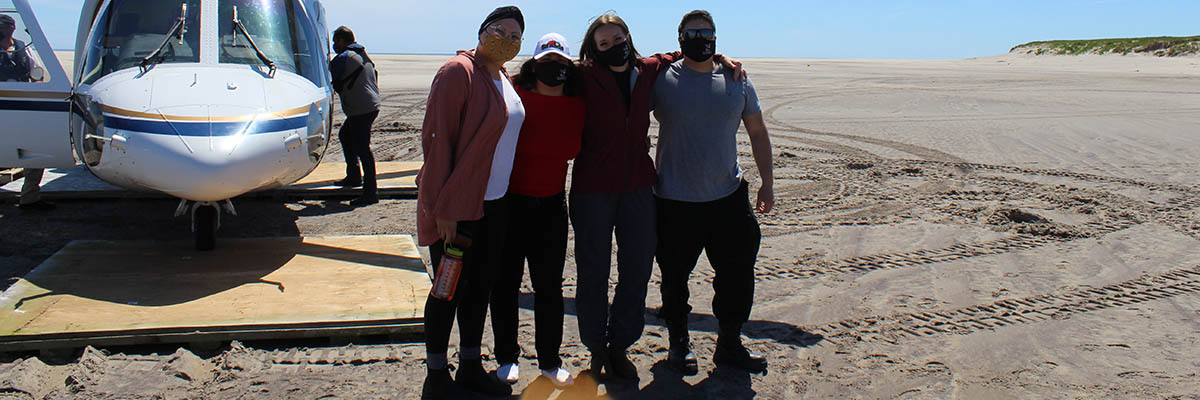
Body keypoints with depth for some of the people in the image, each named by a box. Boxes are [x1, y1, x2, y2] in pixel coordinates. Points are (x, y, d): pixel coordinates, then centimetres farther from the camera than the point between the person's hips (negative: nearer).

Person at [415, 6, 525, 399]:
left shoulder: (505, 79, 12)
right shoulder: (459, 71, -13)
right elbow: (436, 139, -17)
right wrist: (443, 208, -20)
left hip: (494, 203, 8)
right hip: (455, 206, -8)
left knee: (481, 286, 14)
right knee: (451, 288, 1)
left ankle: (470, 367, 28)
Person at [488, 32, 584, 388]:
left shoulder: (577, 106, 2)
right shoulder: (514, 96, -10)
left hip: (552, 205, 3)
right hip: (509, 202, -3)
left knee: (549, 287, 10)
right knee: (506, 283, 9)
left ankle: (550, 360, 25)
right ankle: (507, 358, 27)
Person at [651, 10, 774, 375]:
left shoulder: (737, 81, 6)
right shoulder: (662, 79, -3)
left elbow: (757, 132, 14)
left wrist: (767, 182, 11)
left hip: (728, 197, 3)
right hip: (675, 202, -3)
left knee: (738, 274, 7)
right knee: (675, 277, 7)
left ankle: (729, 344, 26)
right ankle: (678, 342, 29)